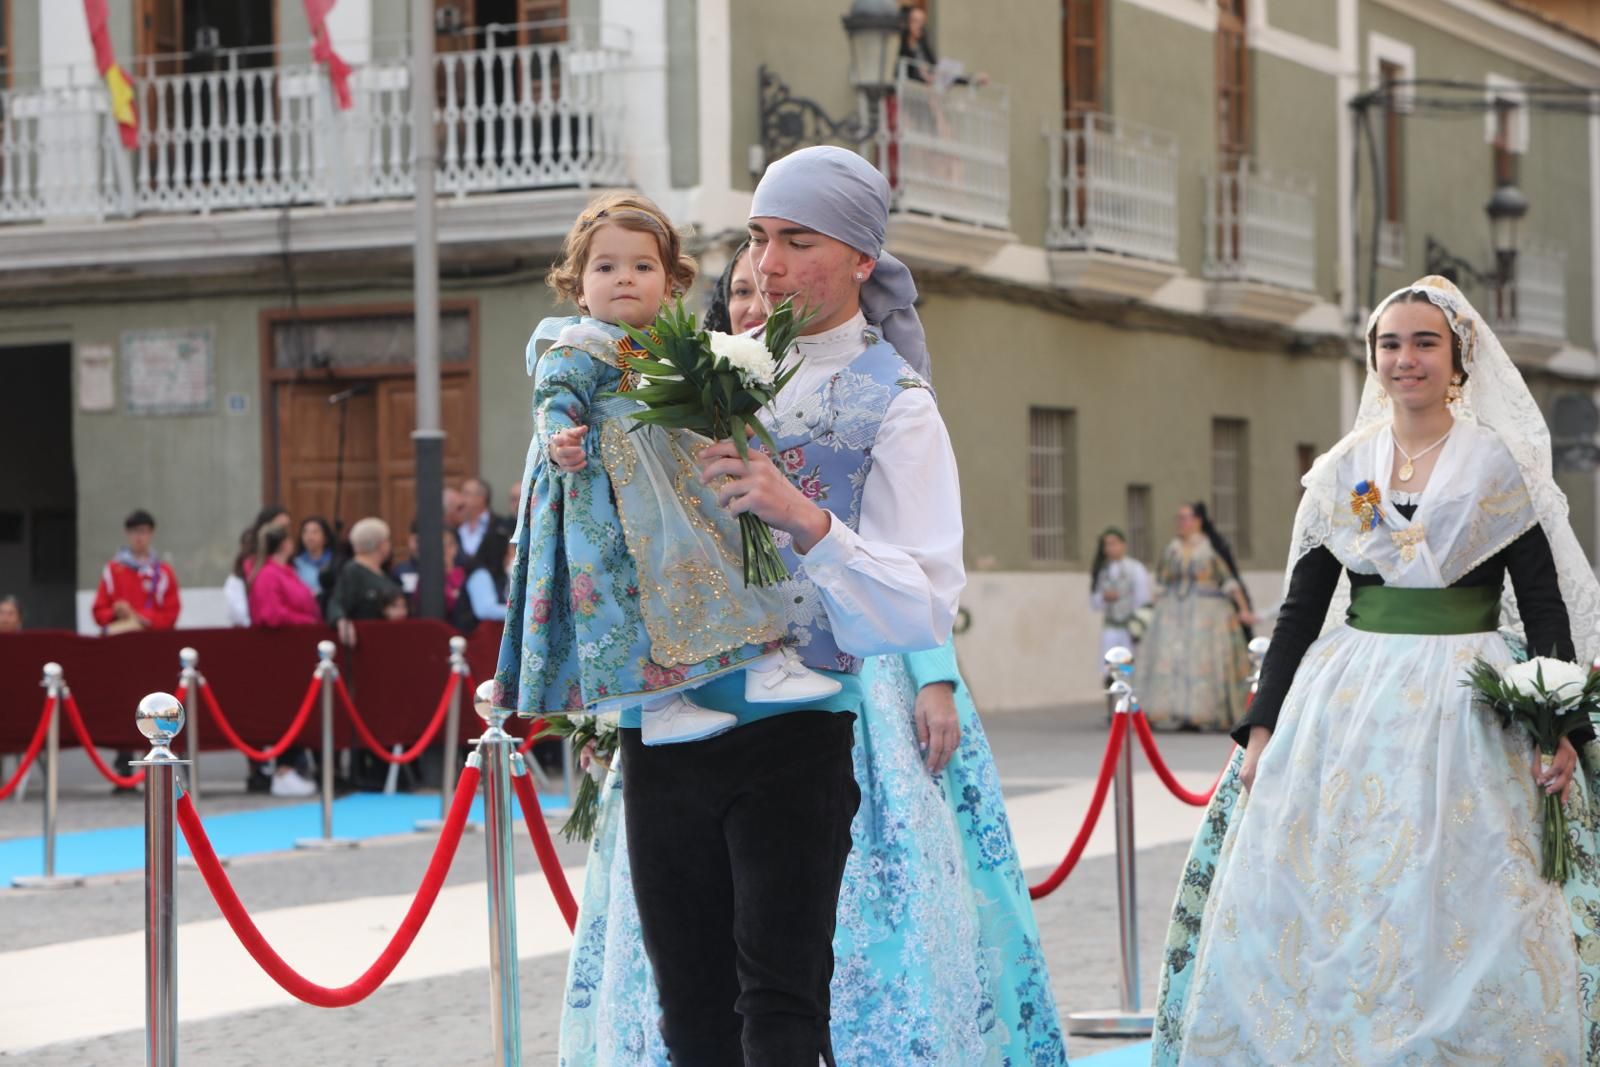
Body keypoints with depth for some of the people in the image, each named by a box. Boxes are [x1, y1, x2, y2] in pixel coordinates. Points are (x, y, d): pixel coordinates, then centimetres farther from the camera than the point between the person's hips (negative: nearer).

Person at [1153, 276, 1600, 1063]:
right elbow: (1301, 608, 10)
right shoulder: (1342, 472, 8)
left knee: (1459, 925, -4)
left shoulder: (1500, 465, 1)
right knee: (1310, 910, 0)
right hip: (1349, 706, 3)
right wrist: (1262, 727, 3)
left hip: (1463, 711, -3)